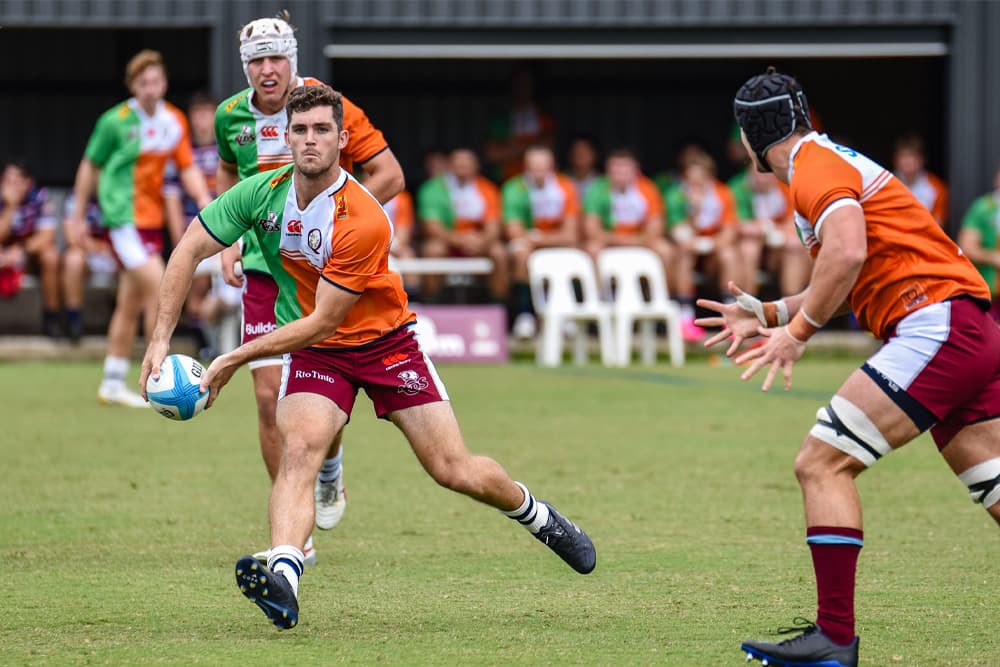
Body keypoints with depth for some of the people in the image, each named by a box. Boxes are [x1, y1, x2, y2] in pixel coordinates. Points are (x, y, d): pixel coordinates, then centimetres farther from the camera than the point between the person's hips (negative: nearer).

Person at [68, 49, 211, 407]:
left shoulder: (174, 121, 5)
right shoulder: (115, 121, -9)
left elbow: (187, 168, 9)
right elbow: (90, 166, 2)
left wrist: (204, 198, -10)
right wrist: (78, 214, 7)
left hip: (152, 217, 6)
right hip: (123, 215, -6)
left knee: (131, 304, 13)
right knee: (157, 285, -19)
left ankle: (112, 384, 23)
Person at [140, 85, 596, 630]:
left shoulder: (365, 222, -29)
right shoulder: (262, 192, -14)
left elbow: (321, 321, -25)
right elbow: (187, 253, -7)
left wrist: (235, 360, -24)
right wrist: (161, 339, -16)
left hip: (385, 341, -2)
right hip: (314, 354, 3)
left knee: (455, 471, -1)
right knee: (299, 448, -27)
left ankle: (538, 517, 30)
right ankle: (282, 577, -44)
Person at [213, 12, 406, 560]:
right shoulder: (230, 116, 2)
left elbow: (388, 174, -7)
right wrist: (229, 240, 10)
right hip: (262, 270, 3)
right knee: (269, 397, -6)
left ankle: (329, 471, 28)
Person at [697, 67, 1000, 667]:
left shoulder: (815, 166, -6)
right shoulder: (831, 161, 25)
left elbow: (848, 254, -24)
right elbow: (847, 288, 31)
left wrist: (798, 332, -16)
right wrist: (768, 314, 25)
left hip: (936, 323, -10)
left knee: (822, 463, -10)